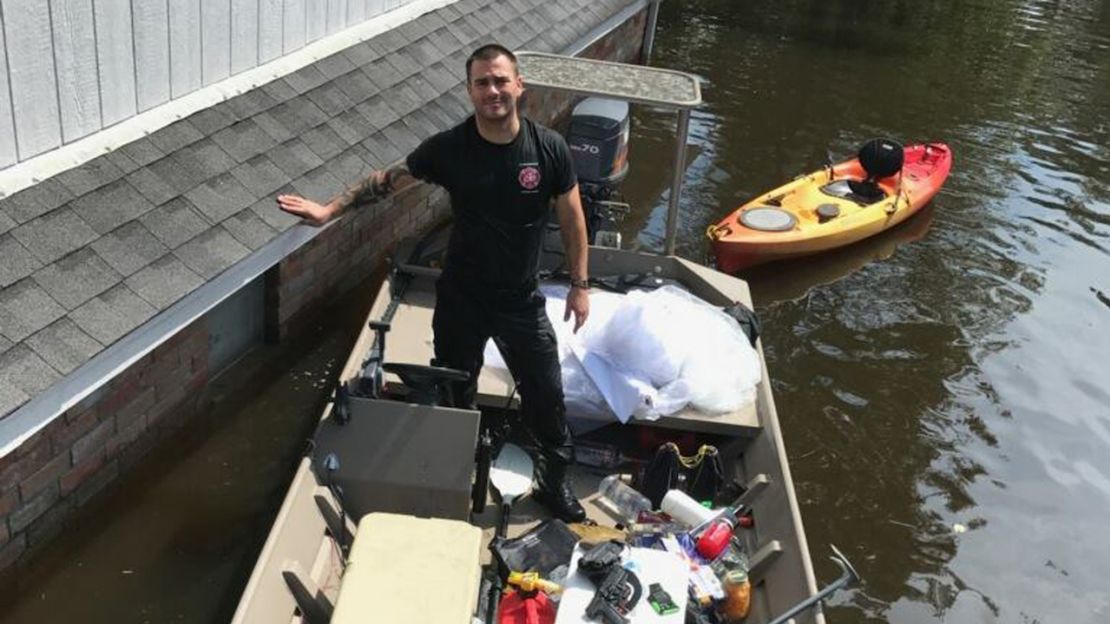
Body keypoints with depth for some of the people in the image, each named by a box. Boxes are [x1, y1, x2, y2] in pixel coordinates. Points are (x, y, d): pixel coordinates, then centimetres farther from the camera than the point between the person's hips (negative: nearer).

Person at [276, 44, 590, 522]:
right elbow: (386, 180, -1)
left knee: (546, 395, 11)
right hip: (460, 299, 0)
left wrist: (580, 284, 0)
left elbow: (571, 217, -2)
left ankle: (554, 483, 34)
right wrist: (331, 209, -8)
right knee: (455, 397, 15)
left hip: (522, 301, 0)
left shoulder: (549, 148, -13)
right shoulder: (449, 148, -13)